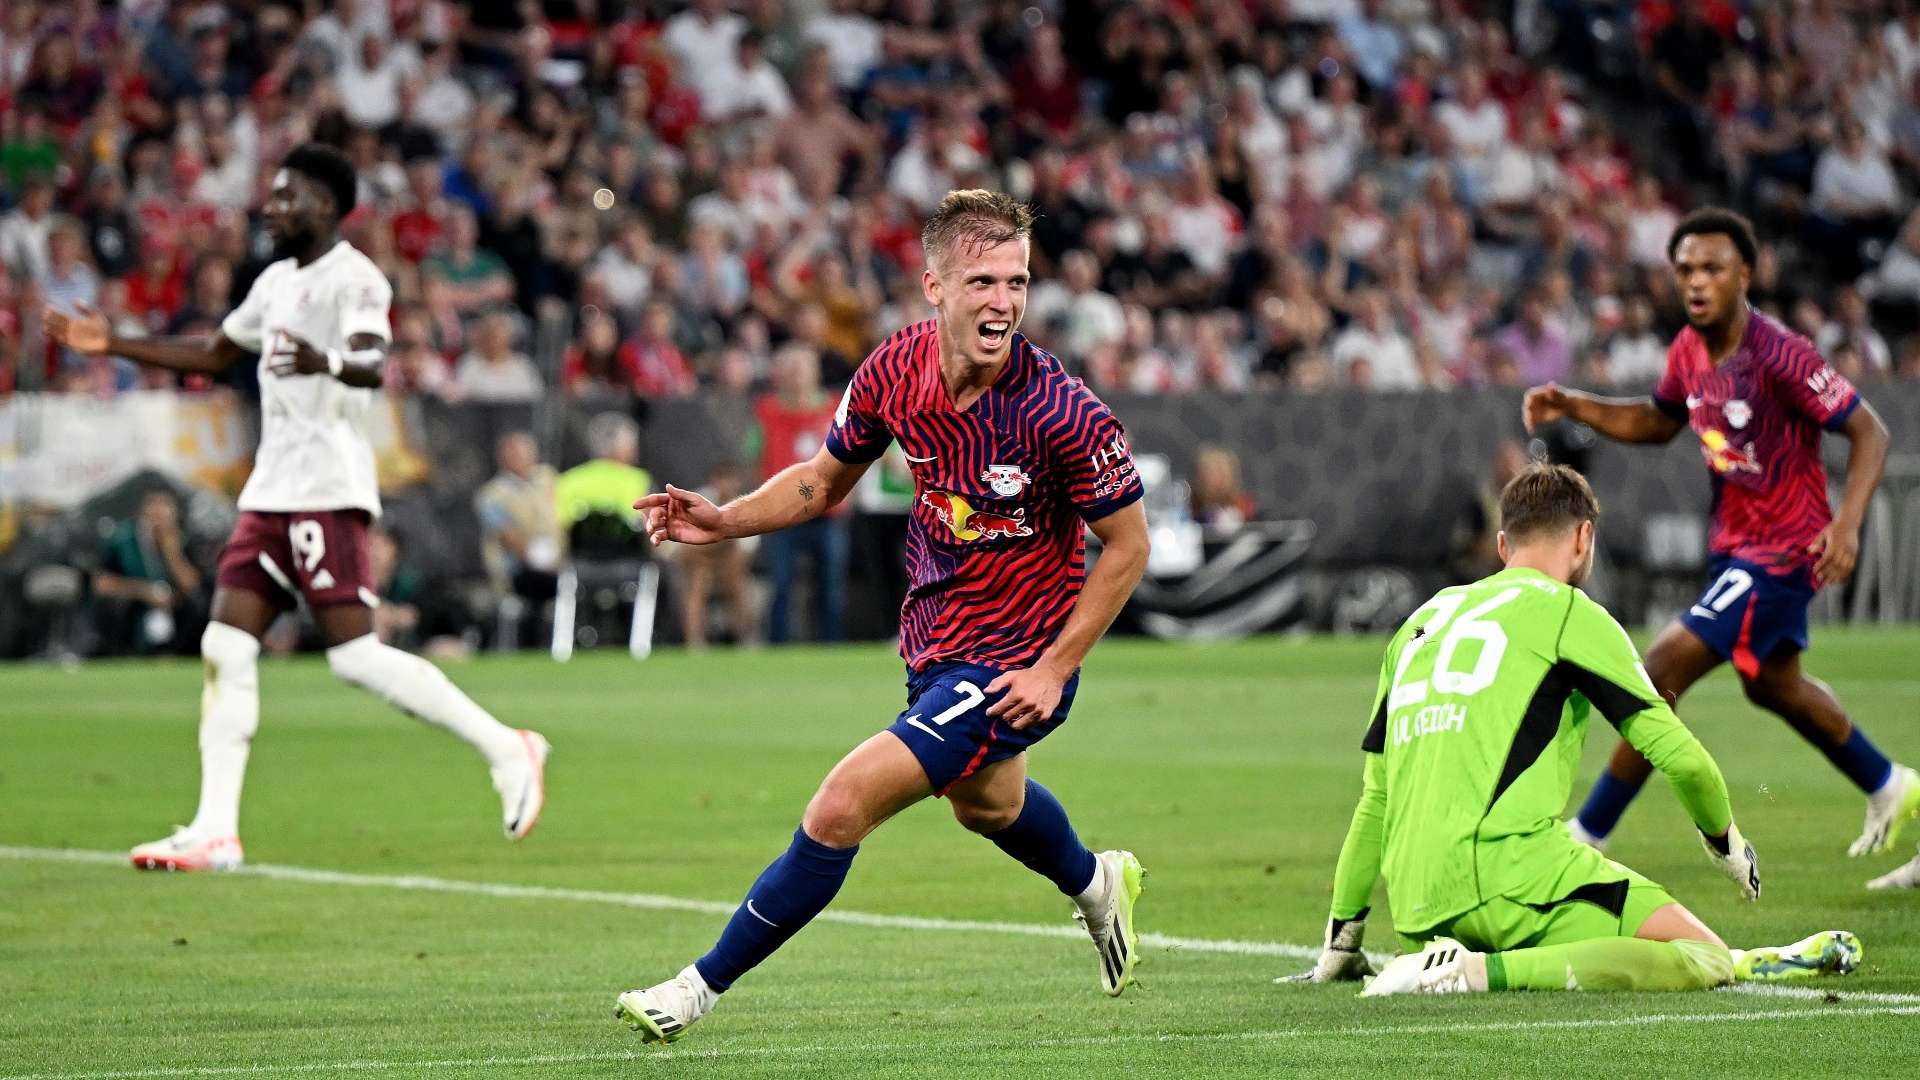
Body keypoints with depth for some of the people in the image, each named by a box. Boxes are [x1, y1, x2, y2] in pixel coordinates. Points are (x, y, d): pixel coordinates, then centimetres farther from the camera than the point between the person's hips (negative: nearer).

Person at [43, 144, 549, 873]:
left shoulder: (353, 278, -9)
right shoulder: (278, 282, 19)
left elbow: (372, 364, -27)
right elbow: (212, 354, 34)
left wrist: (326, 363, -49)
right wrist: (113, 345, 31)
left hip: (328, 496, -9)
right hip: (271, 491, 9)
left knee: (356, 656, -13)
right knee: (226, 647, 0)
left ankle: (505, 749, -1)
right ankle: (215, 830, -1)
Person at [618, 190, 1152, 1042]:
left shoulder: (1060, 412, -28)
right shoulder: (897, 369, -12)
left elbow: (1128, 543, -15)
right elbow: (826, 479, 6)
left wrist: (1054, 670, -18)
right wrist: (722, 521, -10)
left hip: (1008, 667, -7)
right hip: (933, 642, 7)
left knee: (841, 808, -15)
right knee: (983, 803, 34)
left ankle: (701, 988, 1)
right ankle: (1094, 883, 66)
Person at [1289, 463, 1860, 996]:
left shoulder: (1420, 622, 24)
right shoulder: (1567, 612, 5)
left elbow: (1375, 798, 27)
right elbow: (1678, 754, 3)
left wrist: (1340, 939, 33)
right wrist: (1724, 839, 23)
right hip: (1509, 866, -7)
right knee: (1704, 960, -10)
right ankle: (1479, 970, -24)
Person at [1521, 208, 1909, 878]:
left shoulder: (1780, 356, -25)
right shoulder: (1689, 351, -1)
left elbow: (1869, 432, -20)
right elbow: (1659, 421, 18)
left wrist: (1847, 523, -32)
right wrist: (1571, 407, 4)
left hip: (1780, 553, -9)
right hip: (1734, 543, 9)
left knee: (1661, 671, -15)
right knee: (1772, 685, 27)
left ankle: (1588, 835, -6)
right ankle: (1890, 788, 49)